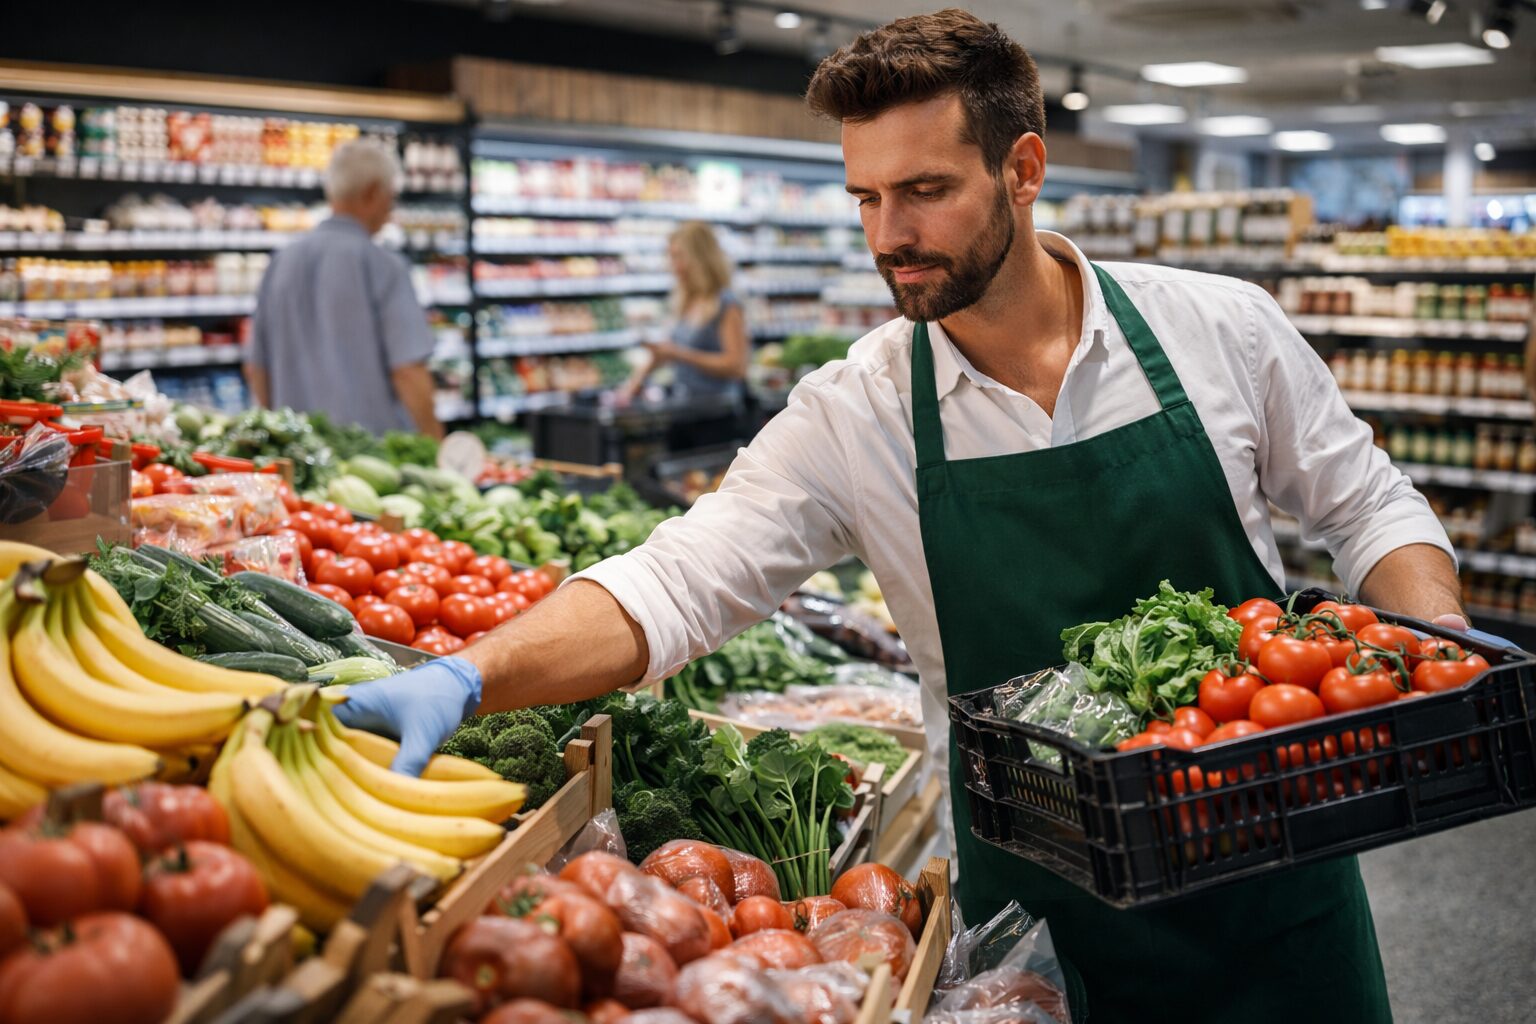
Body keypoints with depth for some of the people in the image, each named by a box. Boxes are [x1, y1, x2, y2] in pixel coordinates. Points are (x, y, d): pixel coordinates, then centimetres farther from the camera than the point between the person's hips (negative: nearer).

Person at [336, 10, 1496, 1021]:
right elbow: (672, 585, -19)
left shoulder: (1220, 329, -8)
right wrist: (466, 677, -33)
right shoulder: (855, 416, -11)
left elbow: (1369, 508, 4)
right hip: (1042, 912, -1)